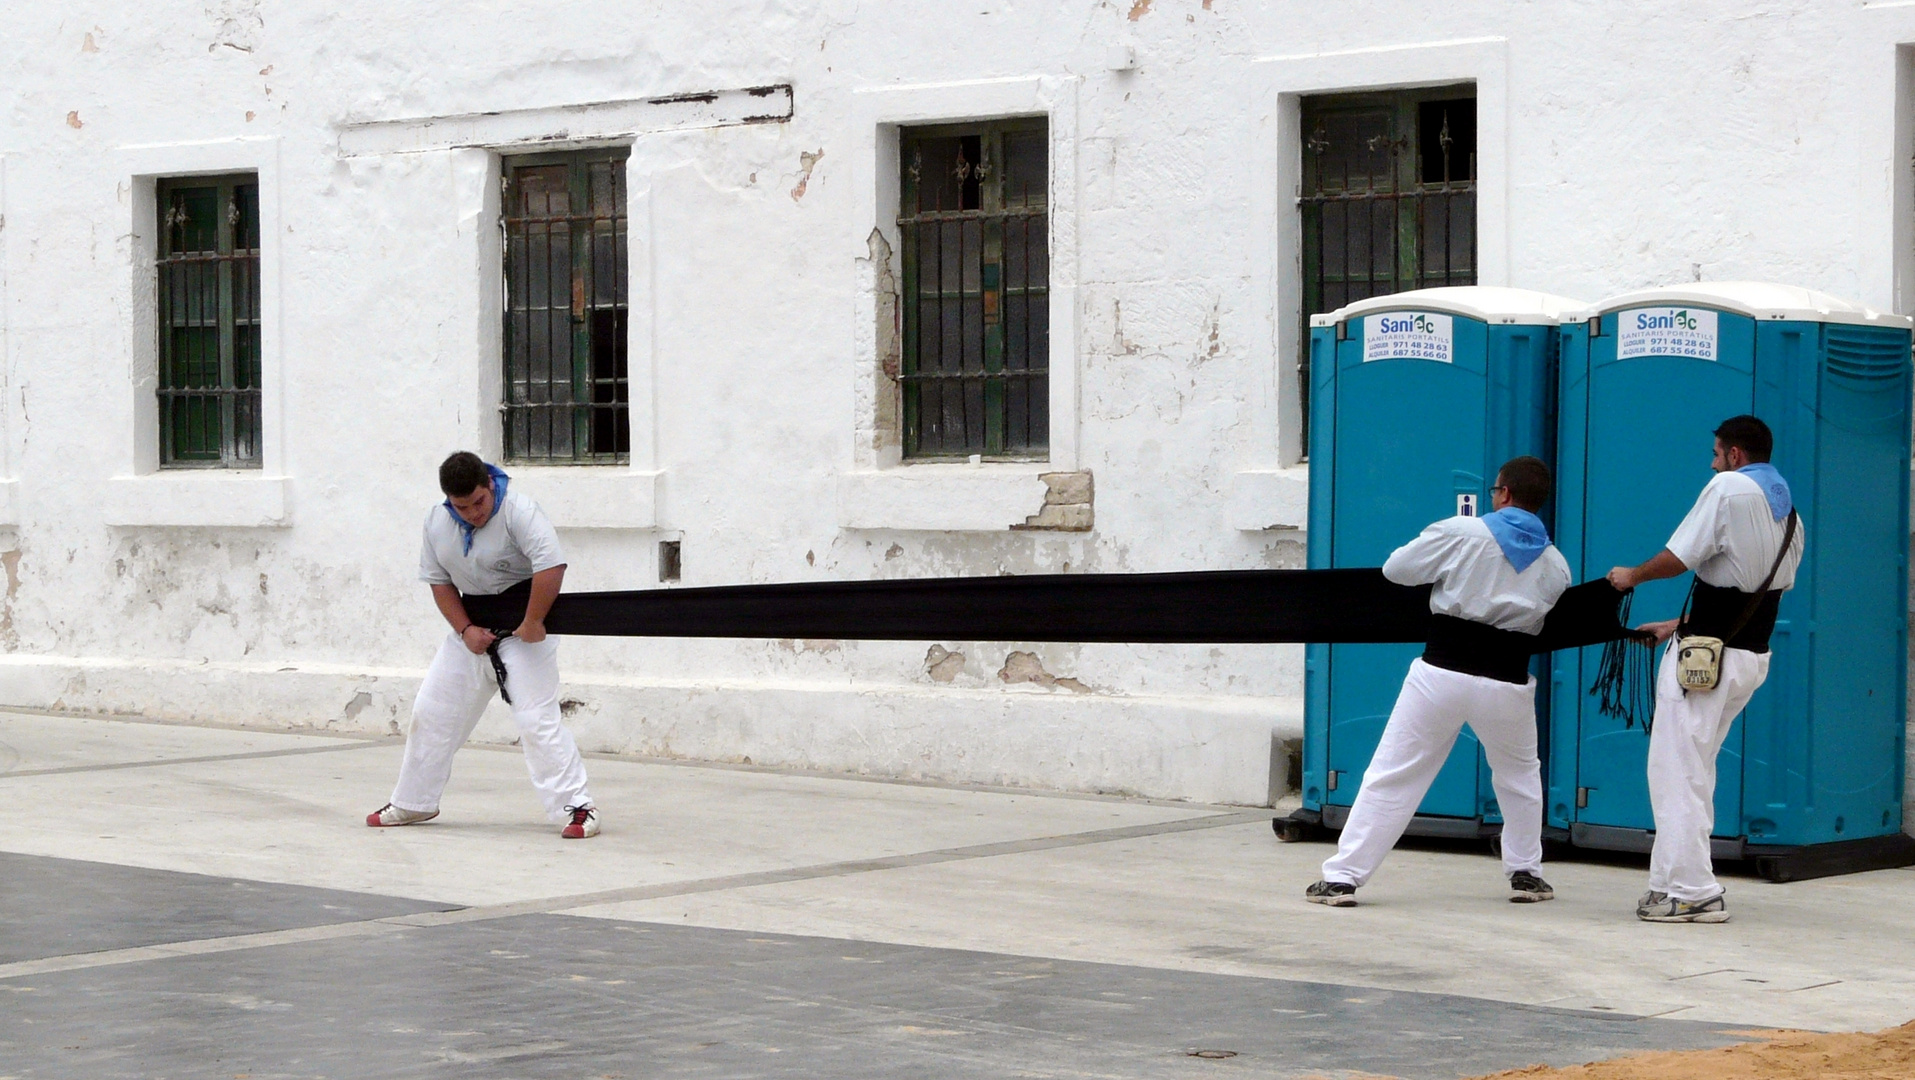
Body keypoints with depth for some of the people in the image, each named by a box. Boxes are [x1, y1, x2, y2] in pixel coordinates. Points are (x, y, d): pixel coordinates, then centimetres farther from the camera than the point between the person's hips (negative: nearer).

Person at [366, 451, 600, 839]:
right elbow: (439, 581, 4)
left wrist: (532, 624, -27)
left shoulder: (518, 511, -23)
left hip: (524, 632, -7)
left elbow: (551, 566, -32)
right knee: (431, 713, 11)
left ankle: (576, 807, -13)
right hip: (472, 628, 7)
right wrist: (465, 629, -8)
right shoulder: (437, 523, -2)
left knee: (537, 720, -17)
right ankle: (412, 803, 27)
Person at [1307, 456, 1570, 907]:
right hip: (1507, 682, 3)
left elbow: (1395, 568, 2)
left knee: (1390, 777, 1)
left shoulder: (1459, 534, -6)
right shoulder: (1555, 565, 5)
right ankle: (1525, 873, 31)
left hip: (1441, 673, -2)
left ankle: (1341, 878, -1)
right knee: (1520, 776, 28)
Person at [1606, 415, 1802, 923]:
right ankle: (1673, 882, 19)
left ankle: (1692, 892, -5)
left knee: (1678, 771, -3)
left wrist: (1632, 576, 7)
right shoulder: (1791, 515, 13)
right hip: (1754, 657, 8)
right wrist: (1678, 626, 24)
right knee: (1694, 771, 17)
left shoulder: (1729, 488, -10)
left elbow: (1680, 557, -14)